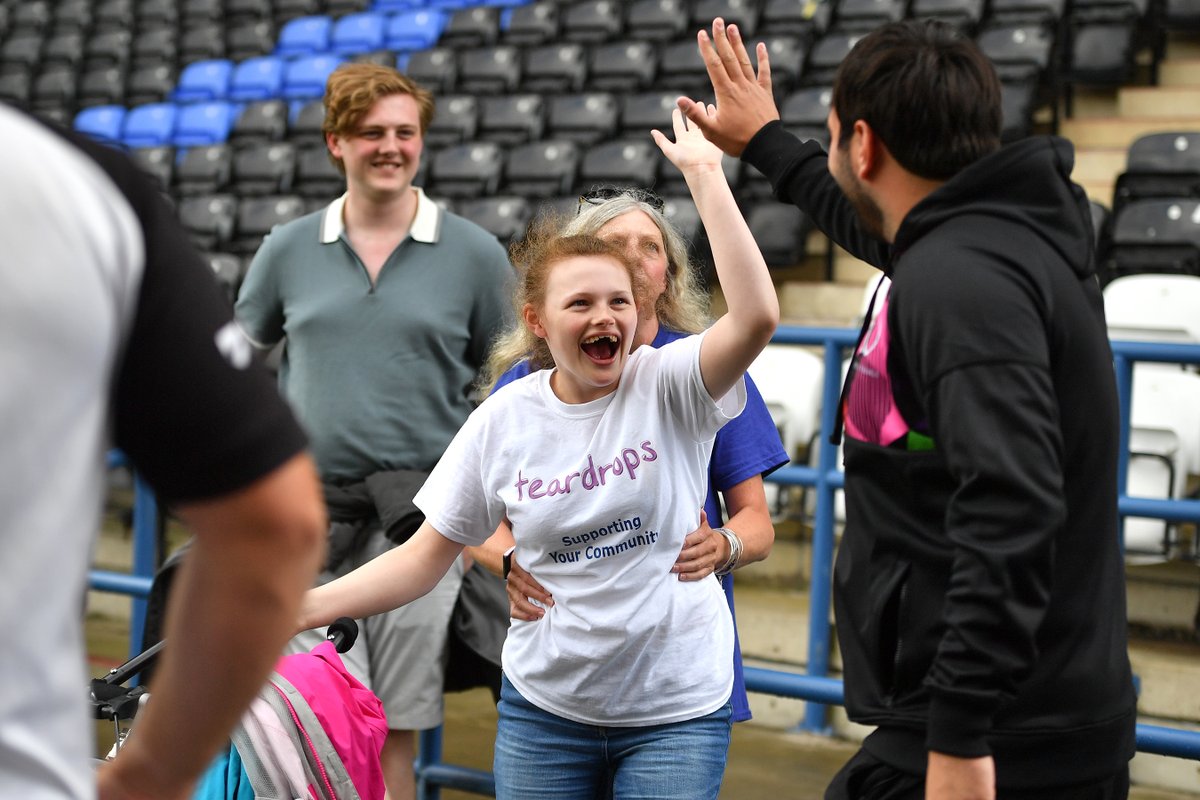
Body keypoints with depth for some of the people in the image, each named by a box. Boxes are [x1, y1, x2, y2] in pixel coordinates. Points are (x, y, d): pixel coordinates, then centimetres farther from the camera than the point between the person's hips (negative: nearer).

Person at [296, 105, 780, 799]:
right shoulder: (505, 418, -4)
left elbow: (758, 316, -31)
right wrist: (298, 608, -8)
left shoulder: (670, 385, -11)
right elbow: (426, 557, 2)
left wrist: (705, 173, -29)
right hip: (546, 707, 3)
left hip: (676, 708, -2)